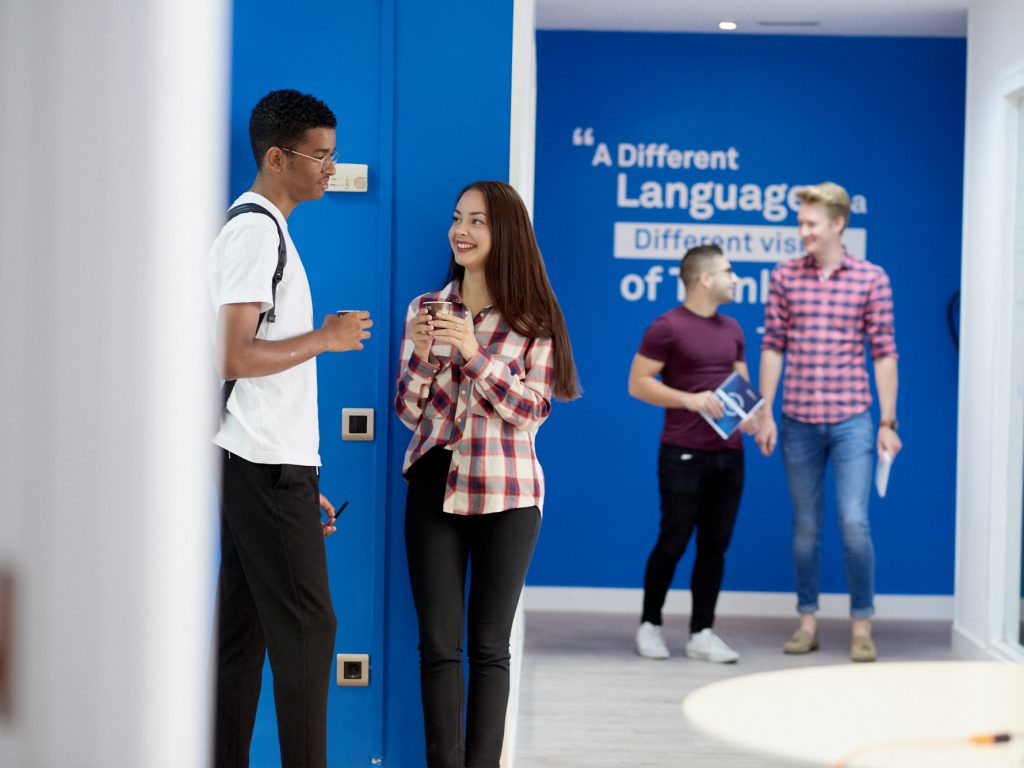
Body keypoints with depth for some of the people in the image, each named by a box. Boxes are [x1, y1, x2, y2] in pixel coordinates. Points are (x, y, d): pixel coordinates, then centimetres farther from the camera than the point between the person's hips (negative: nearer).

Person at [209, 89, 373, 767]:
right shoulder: (257, 230, -11)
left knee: (242, 633, 9)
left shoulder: (260, 228, 20)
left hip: (259, 465, 10)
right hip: (268, 464, -10)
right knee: (305, 629, -6)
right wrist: (325, 337, -8)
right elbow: (234, 357, -20)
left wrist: (303, 485, 20)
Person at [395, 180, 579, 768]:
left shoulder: (533, 320, -1)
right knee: (439, 643, 0)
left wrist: (475, 353, -18)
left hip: (506, 495, -2)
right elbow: (409, 412, 6)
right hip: (435, 488, 2)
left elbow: (531, 411, -8)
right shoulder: (425, 309, 7)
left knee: (490, 647, 5)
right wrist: (422, 356, -12)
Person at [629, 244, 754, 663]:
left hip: (728, 454, 6)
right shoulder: (667, 327, -8)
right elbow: (638, 383, -9)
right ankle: (650, 624, 16)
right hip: (684, 454, -6)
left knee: (715, 545, 5)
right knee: (673, 542, -1)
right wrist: (688, 399, -20)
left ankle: (702, 633, 11)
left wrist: (748, 412, -1)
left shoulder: (732, 330, 13)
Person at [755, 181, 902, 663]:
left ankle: (862, 626, 5)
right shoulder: (785, 277, 4)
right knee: (805, 526, 9)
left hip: (851, 422, -2)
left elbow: (884, 353, 0)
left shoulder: (871, 279, -1)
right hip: (798, 423, 2)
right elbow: (772, 348, 7)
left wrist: (888, 422, -2)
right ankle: (807, 623, 19)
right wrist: (764, 414, 3)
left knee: (854, 522, -7)